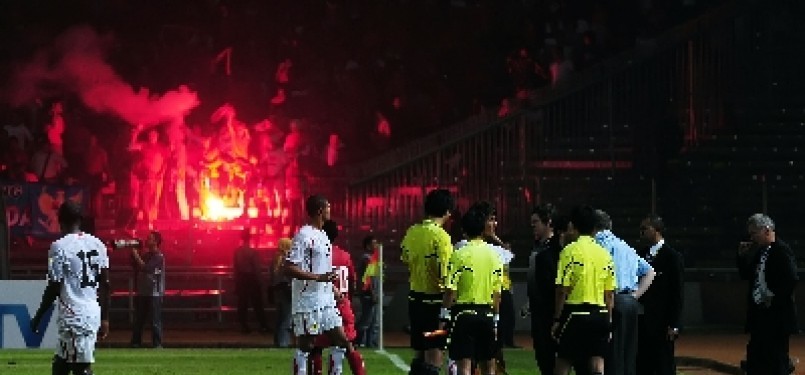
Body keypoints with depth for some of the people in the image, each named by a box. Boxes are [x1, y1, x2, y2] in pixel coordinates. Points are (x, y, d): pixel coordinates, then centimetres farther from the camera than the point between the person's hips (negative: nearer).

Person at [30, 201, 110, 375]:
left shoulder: (59, 247, -10)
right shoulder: (97, 244, 8)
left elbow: (54, 288, -11)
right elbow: (105, 284, 9)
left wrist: (38, 318, 0)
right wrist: (104, 319, 16)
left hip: (73, 317, -7)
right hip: (94, 314, 7)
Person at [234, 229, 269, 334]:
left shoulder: (237, 251, -1)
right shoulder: (252, 252, -13)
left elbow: (235, 266, 3)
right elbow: (256, 268, -11)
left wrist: (236, 281, 10)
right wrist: (258, 281, -3)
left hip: (241, 278, 4)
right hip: (251, 278, -4)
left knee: (242, 304, 7)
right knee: (257, 303, 1)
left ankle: (244, 326, 5)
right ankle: (263, 326, 1)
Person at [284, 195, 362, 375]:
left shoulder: (322, 235, 15)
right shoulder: (303, 236, -14)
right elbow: (289, 268, -20)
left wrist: (332, 288, 21)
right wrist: (319, 277, -25)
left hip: (326, 300, 9)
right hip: (307, 302, -9)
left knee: (341, 340, 7)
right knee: (305, 345, -3)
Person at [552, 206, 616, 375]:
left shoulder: (570, 251, -7)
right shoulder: (604, 253, 8)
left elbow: (563, 290, -11)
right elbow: (609, 294, 9)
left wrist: (556, 319, -5)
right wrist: (608, 320, 16)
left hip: (575, 313, -5)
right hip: (600, 315, 5)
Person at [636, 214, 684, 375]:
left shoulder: (672, 256, -6)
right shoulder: (642, 255, 11)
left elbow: (677, 293, -7)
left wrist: (674, 324, -12)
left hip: (662, 324, -6)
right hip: (643, 322, 6)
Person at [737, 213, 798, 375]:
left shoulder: (782, 250, -13)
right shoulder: (758, 252, 14)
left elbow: (791, 279, -22)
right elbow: (745, 275, 21)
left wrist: (774, 298, -18)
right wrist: (742, 257, 7)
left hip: (777, 315, -9)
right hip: (759, 314, 9)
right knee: (755, 362, 11)